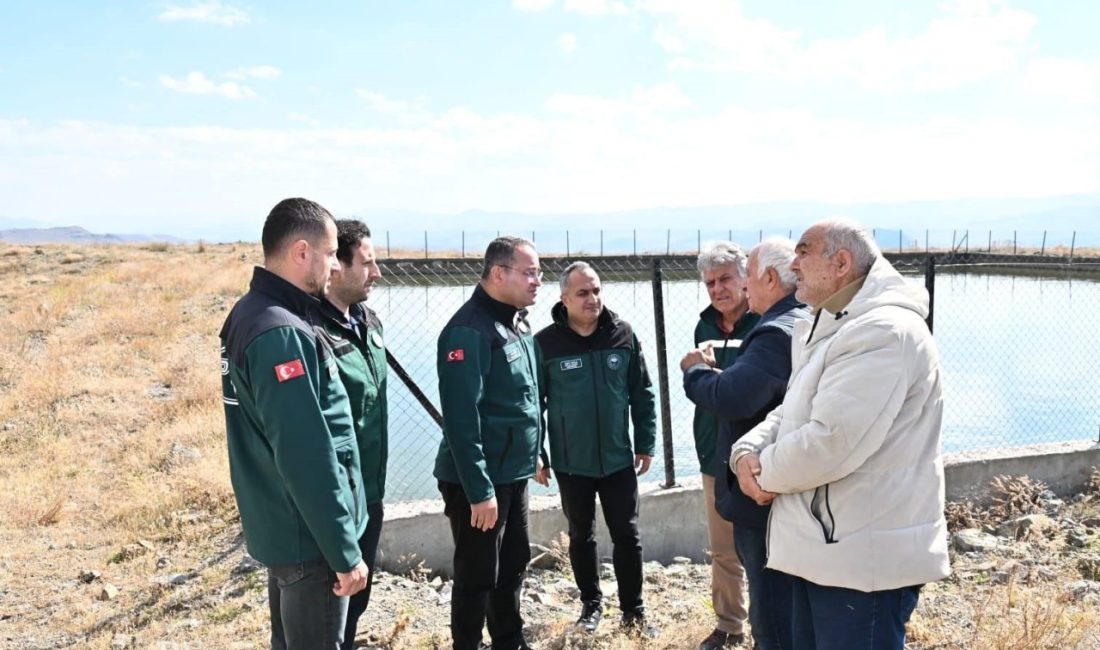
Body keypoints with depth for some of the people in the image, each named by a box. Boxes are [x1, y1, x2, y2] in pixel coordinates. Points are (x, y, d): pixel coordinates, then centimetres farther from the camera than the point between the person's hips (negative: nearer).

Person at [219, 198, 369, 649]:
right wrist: (345, 551, -20)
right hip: (308, 537, -10)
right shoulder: (282, 334, -25)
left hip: (280, 528, 10)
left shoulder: (248, 314, 6)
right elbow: (308, 457, -26)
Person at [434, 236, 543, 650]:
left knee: (513, 565, 20)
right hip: (480, 480, -9)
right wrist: (479, 490, -23)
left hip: (513, 474, 9)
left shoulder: (518, 323, 9)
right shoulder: (470, 330, -20)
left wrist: (530, 459, 17)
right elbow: (461, 418, -24)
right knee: (477, 576, 4)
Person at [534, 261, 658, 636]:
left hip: (618, 459, 1)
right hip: (571, 463, -1)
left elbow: (642, 393, 3)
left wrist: (646, 444, 2)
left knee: (627, 535, 9)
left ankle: (633, 610, 24)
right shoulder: (546, 343, -10)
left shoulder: (623, 335, -4)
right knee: (581, 536, 14)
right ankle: (591, 604, 32)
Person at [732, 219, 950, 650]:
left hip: (864, 561, -10)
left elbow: (830, 443, -29)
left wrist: (765, 472, -11)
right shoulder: (825, 332, 15)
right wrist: (748, 452, -5)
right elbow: (789, 415, 17)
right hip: (821, 549, 10)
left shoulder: (883, 331, -21)